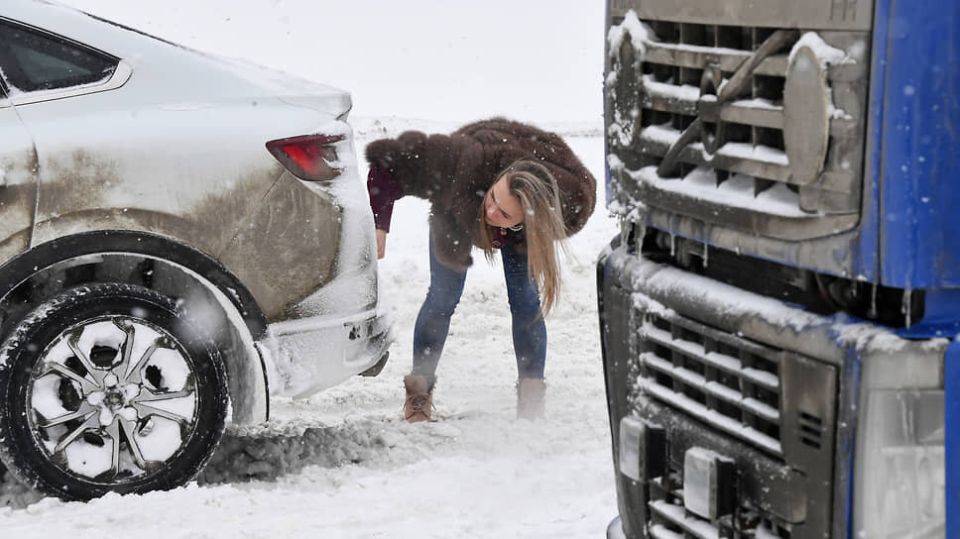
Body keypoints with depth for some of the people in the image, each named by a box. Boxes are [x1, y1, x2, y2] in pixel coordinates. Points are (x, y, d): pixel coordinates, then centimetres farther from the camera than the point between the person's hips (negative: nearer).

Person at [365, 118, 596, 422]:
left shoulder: (572, 200, -42)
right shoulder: (466, 166, -49)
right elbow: (388, 159, -41)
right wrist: (378, 223, -44)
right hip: (457, 211, -1)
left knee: (525, 303, -8)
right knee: (443, 297, -4)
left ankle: (531, 400, 1)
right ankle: (418, 395, 7)